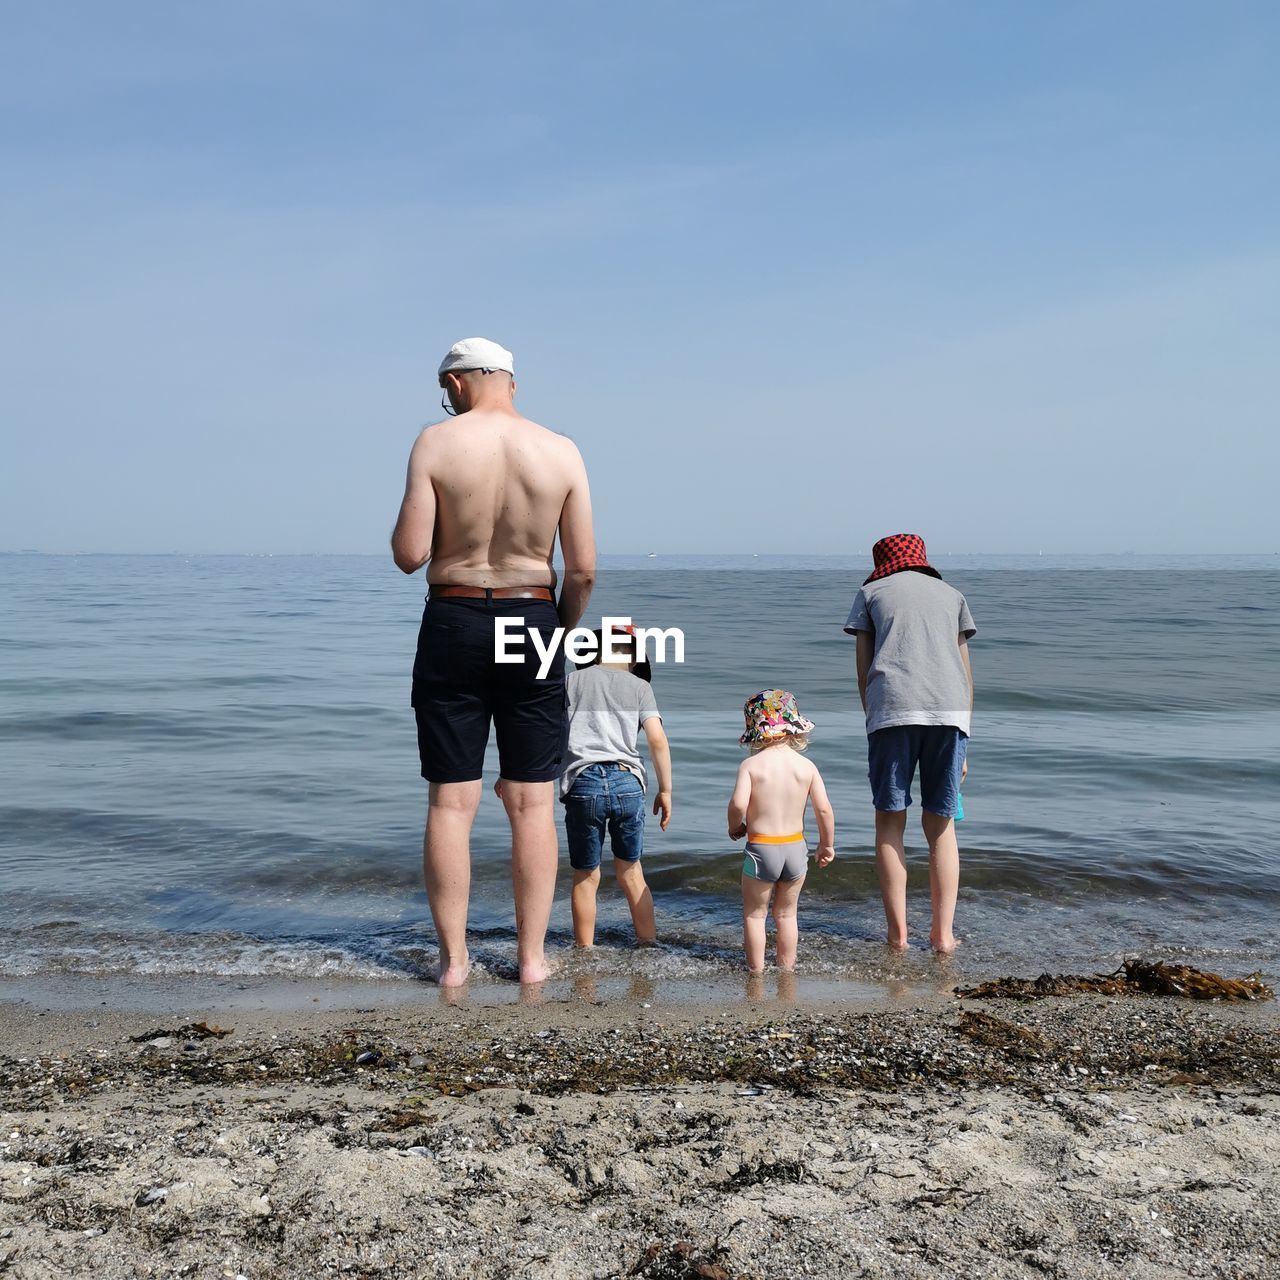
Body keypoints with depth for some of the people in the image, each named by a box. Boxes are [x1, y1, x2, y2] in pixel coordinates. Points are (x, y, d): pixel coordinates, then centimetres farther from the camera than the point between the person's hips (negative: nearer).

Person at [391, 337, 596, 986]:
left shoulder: (436, 443, -5)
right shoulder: (562, 452, 0)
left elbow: (410, 555, -11)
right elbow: (583, 570, -2)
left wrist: (406, 525, 10)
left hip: (453, 623, -1)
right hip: (533, 620, 1)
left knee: (450, 802, 7)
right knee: (532, 803, 8)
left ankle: (452, 958, 13)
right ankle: (532, 956, 15)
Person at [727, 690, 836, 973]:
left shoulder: (751, 764, -11)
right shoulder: (806, 765, -3)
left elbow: (738, 804, -22)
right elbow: (824, 809, -5)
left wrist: (735, 827, -1)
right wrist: (827, 844, 9)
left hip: (761, 848, -3)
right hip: (796, 847, 3)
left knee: (754, 913, 14)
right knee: (786, 913, 19)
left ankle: (756, 968, 18)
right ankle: (786, 966, 27)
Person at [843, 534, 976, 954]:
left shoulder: (871, 592, 20)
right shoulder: (951, 594, 26)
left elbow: (863, 669, 12)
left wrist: (872, 720, 18)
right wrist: (963, 742, 24)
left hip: (892, 707, -2)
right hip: (950, 709, 2)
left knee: (890, 820, 7)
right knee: (940, 824, 10)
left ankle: (898, 931, 8)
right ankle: (943, 933, 10)